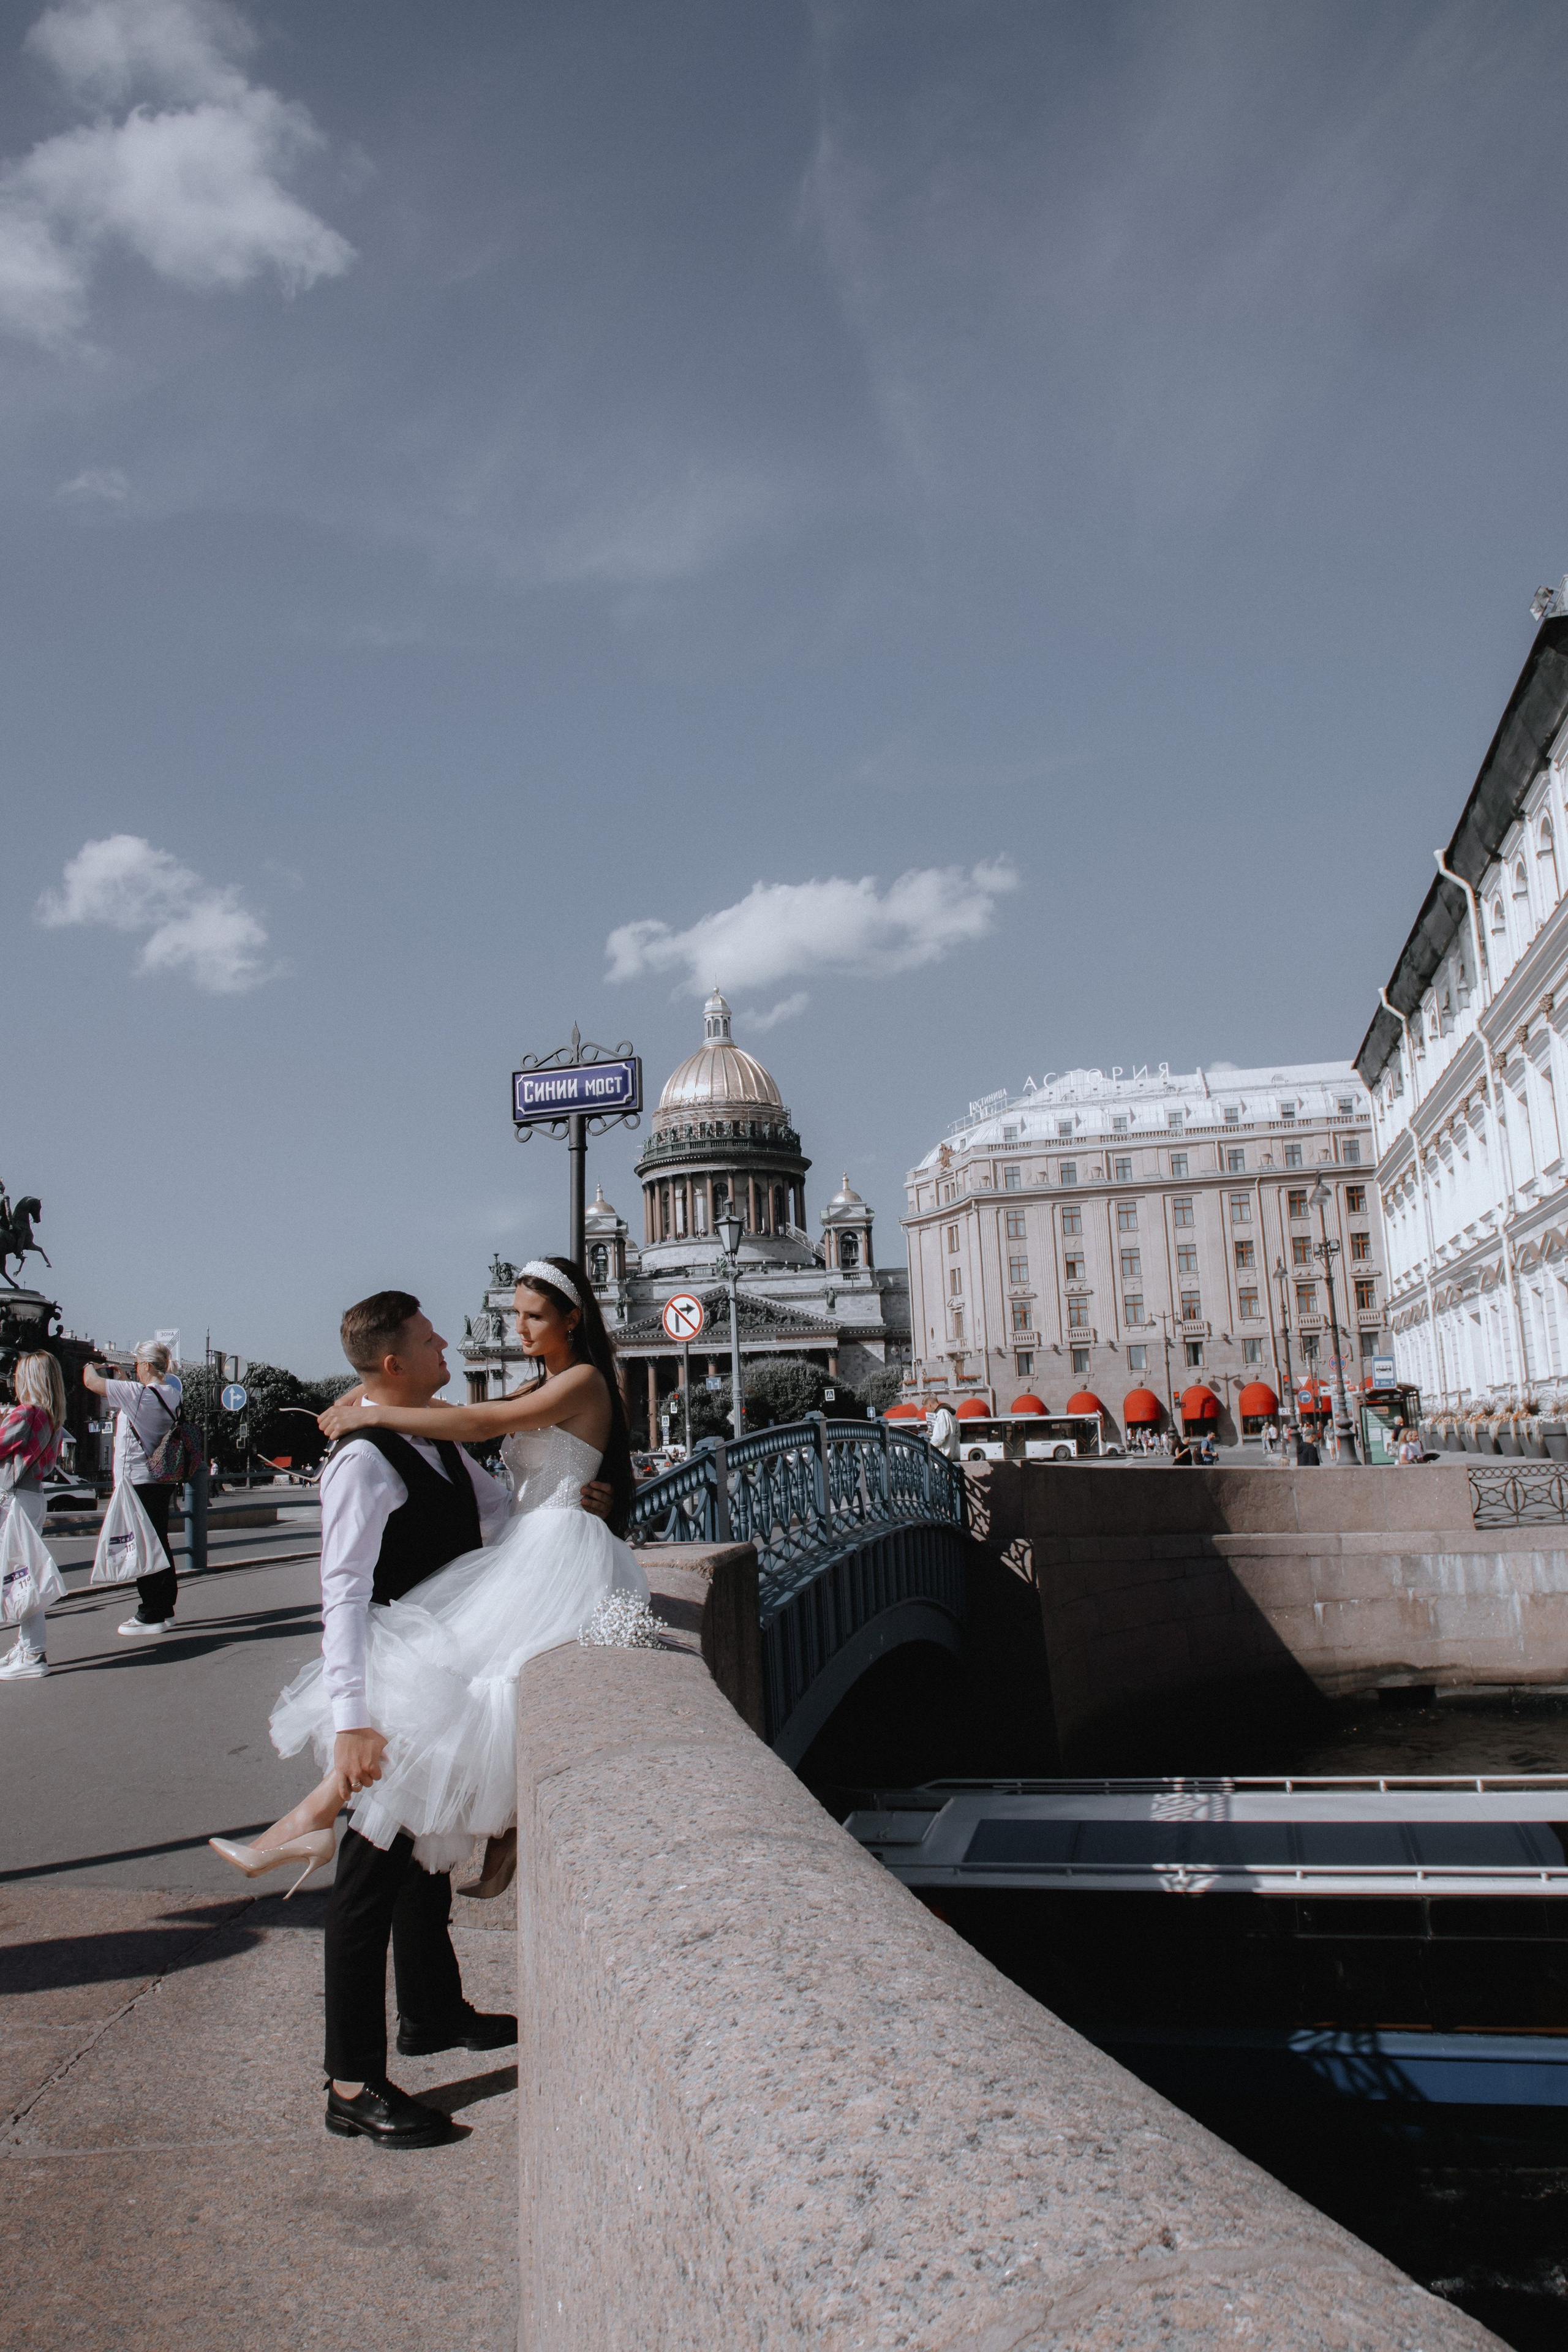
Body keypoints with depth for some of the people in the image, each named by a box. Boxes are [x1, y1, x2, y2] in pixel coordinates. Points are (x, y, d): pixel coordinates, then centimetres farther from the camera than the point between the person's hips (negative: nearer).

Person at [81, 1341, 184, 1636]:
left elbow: (92, 1382, -11)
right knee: (160, 1544, 14)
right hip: (163, 1480, 8)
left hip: (137, 1481, -8)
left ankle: (151, 1615, 1)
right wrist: (116, 1377, 24)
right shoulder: (171, 1393, 5)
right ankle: (166, 1610, 20)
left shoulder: (137, 1393, -17)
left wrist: (90, 1368, 11)